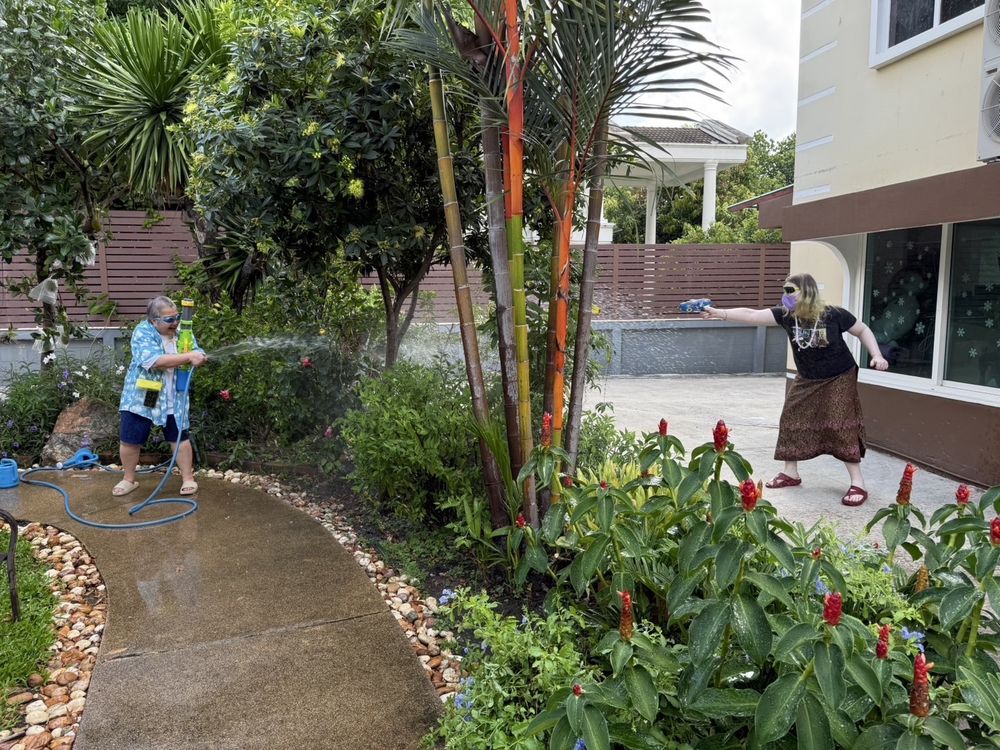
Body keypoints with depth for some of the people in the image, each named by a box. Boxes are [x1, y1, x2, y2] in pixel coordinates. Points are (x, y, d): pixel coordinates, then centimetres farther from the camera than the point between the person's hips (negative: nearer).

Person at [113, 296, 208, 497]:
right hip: (141, 397, -3)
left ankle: (188, 478, 18)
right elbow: (155, 361, -30)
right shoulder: (142, 333, -17)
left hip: (173, 399, 3)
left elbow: (198, 355, 1)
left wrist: (200, 358, -24)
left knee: (180, 437, 7)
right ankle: (129, 479, 27)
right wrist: (188, 357, -34)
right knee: (129, 440, 8)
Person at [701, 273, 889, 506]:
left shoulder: (833, 315, -22)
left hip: (839, 378, -5)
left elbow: (863, 330, -6)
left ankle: (858, 484, -4)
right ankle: (790, 473, 21)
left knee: (841, 427, -11)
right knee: (792, 422, 5)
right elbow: (752, 315, -21)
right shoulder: (786, 315, -13)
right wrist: (720, 313, -31)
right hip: (807, 380, 5)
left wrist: (877, 356, -18)